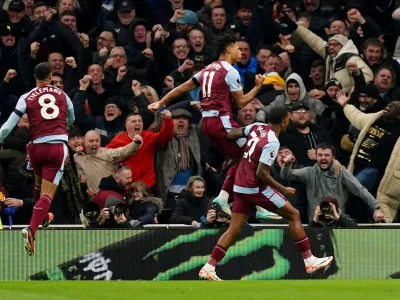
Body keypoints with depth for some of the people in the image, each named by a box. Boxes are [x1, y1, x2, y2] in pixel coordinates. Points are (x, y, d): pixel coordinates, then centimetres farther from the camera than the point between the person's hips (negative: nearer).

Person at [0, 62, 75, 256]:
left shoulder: (27, 98, 1)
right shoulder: (62, 95, 8)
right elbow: (71, 121, 27)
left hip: (38, 147, 1)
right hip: (58, 147, -1)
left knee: (39, 183, 31)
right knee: (47, 194, -6)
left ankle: (43, 217, 50)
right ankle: (31, 229, -25)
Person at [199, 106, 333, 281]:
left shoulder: (257, 127, 3)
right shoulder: (272, 143, -19)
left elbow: (231, 135, 13)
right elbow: (261, 173, -22)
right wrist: (283, 190, -13)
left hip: (240, 186, 7)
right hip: (257, 188, -7)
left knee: (234, 229, 7)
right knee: (294, 215, 3)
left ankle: (208, 268, -2)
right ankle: (309, 261, 3)